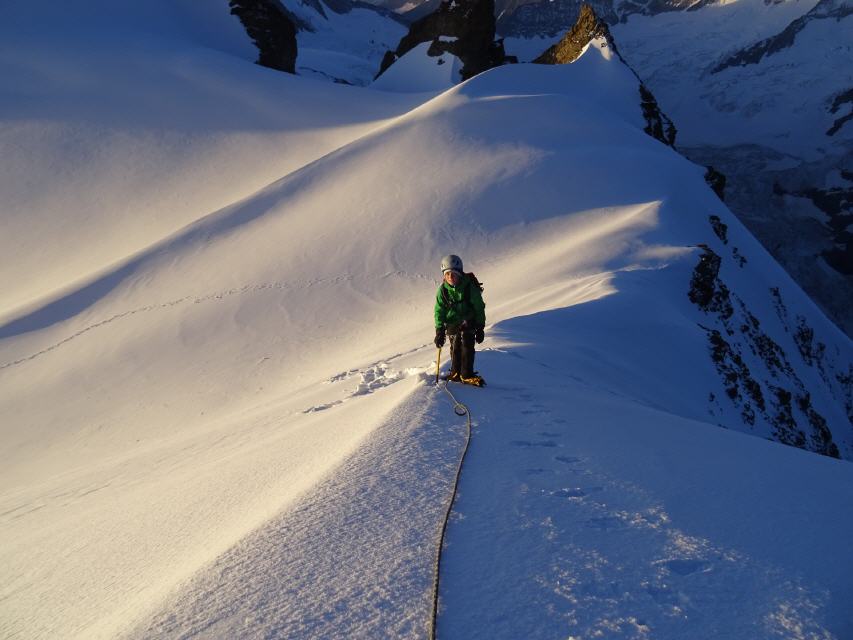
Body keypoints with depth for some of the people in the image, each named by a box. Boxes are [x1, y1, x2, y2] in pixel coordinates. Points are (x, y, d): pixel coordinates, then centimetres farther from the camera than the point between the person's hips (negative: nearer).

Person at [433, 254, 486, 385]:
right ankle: (455, 373, 26)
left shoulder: (470, 287, -20)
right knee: (455, 348, 9)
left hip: (468, 321, -2)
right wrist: (439, 330, -11)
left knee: (467, 346, -11)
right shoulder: (443, 289, -14)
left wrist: (480, 328, -6)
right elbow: (439, 310, -5)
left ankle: (467, 374, -3)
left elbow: (479, 308, -9)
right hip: (452, 323, 2)